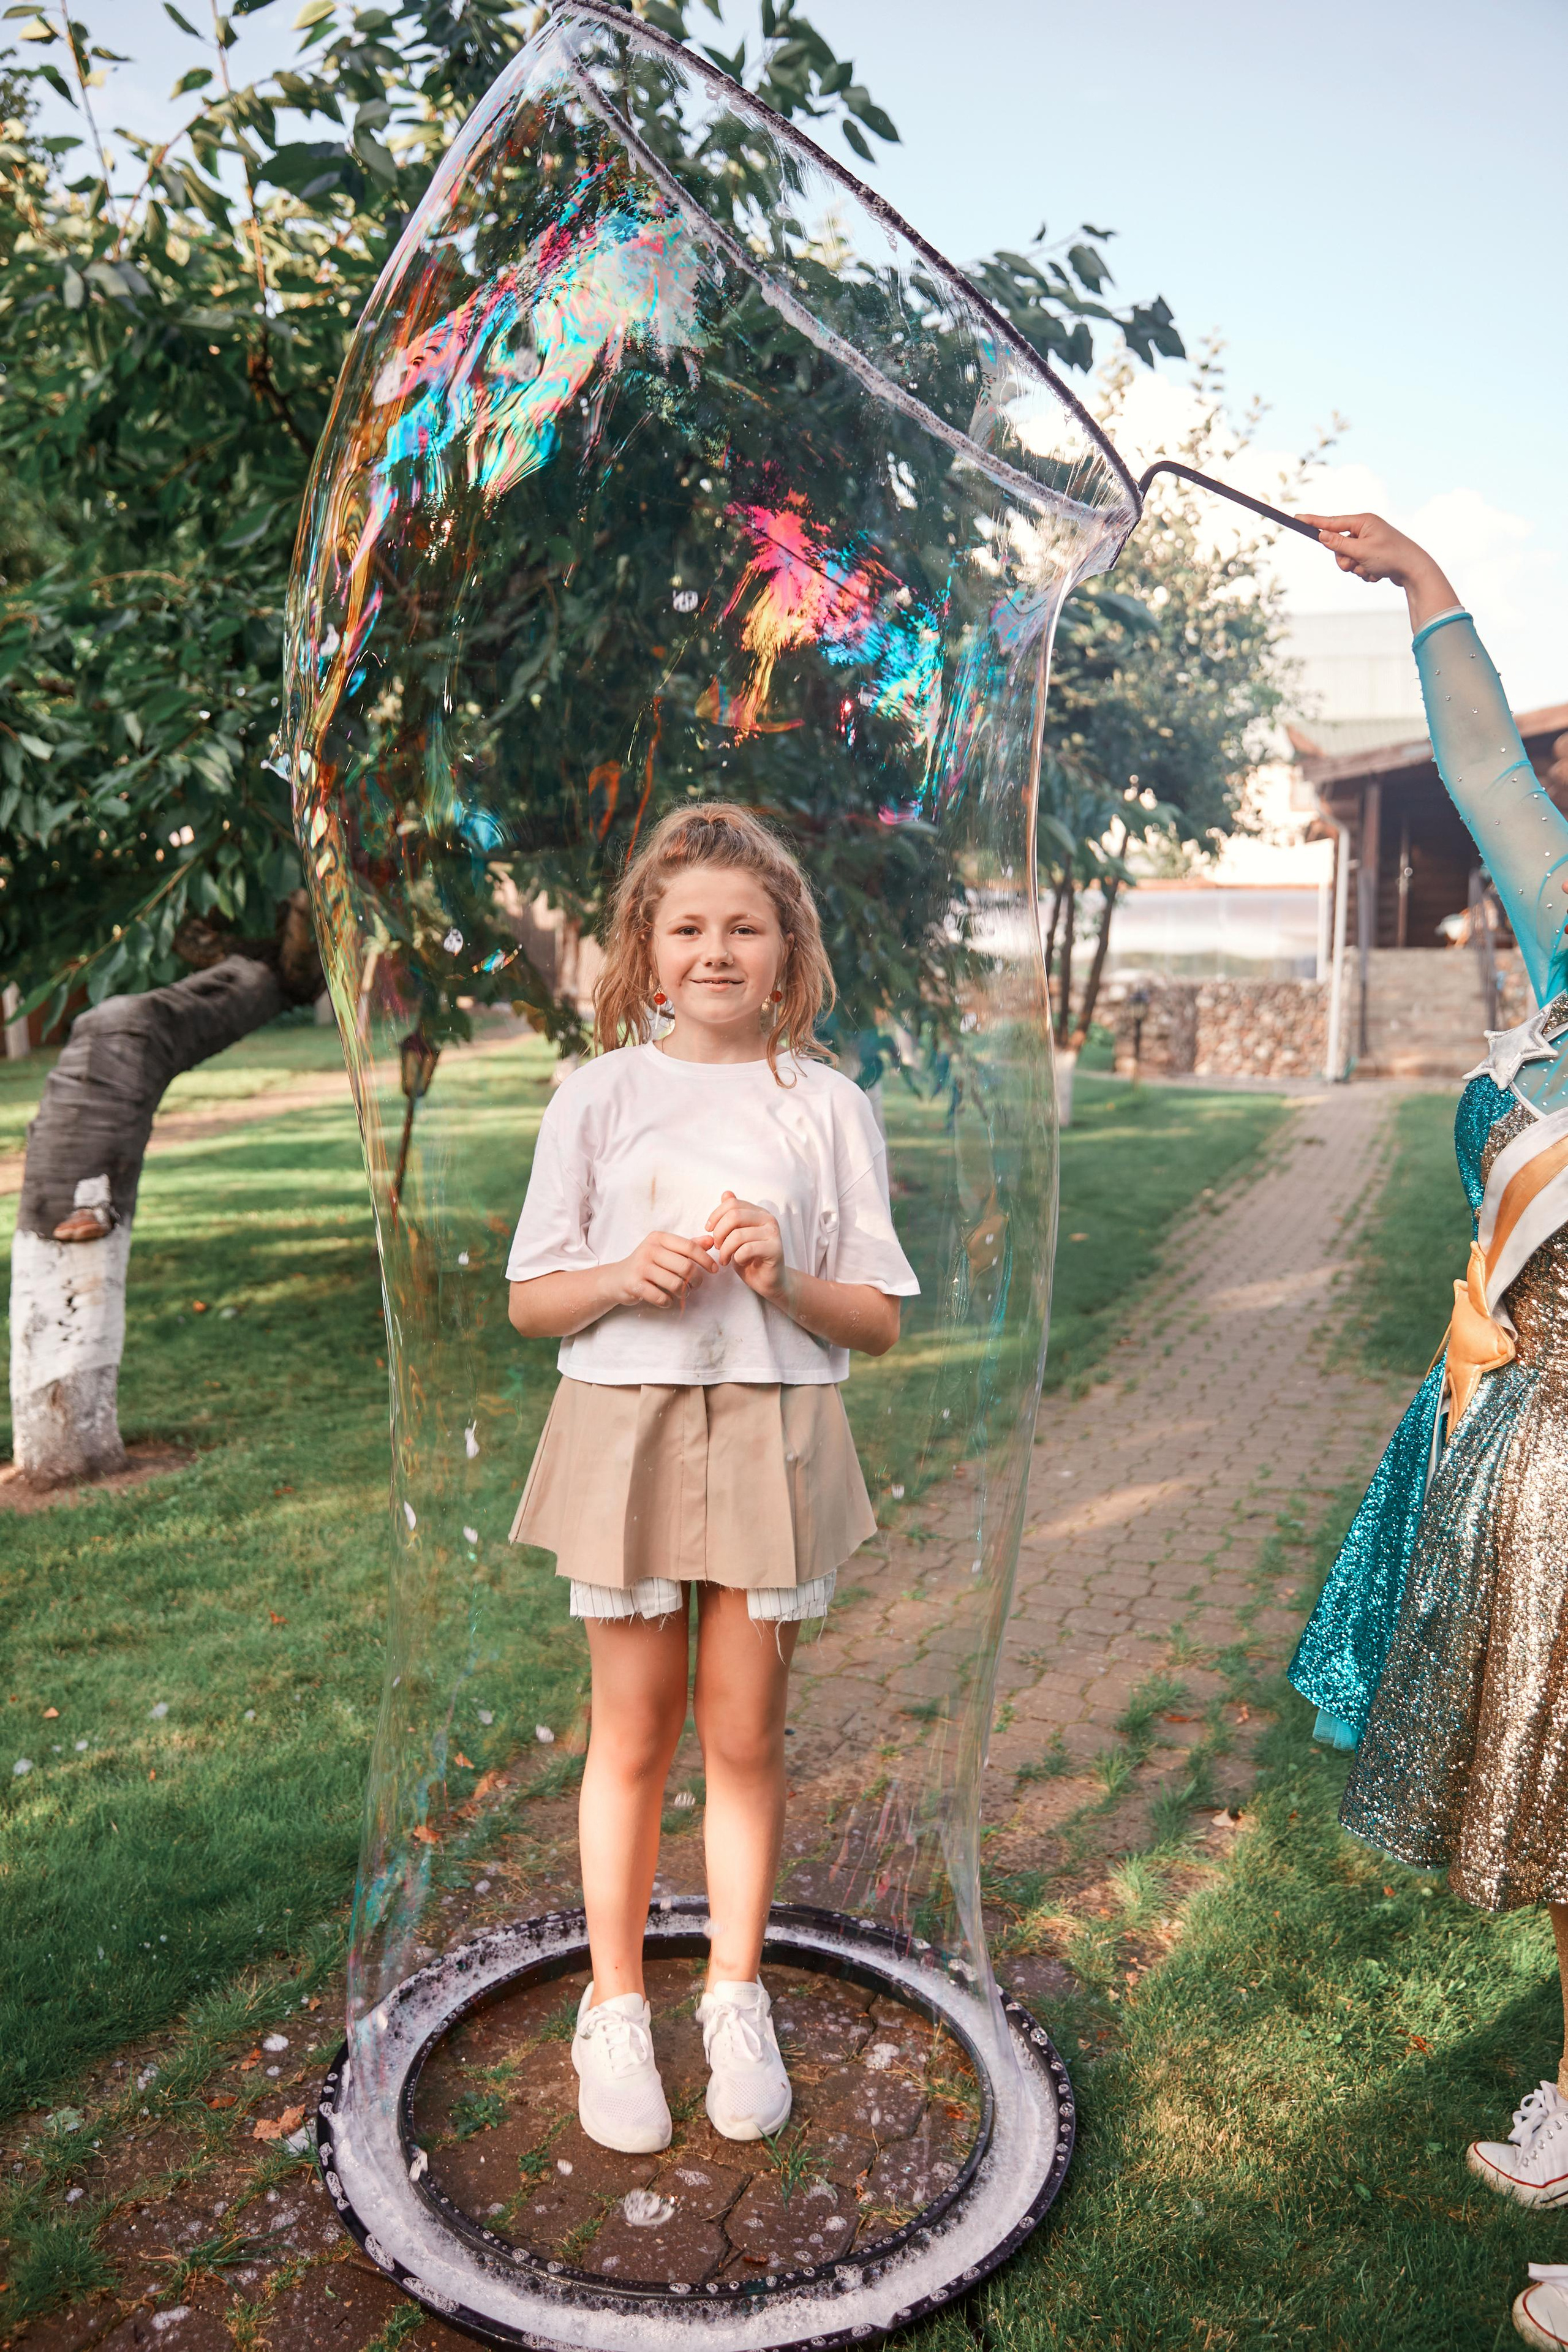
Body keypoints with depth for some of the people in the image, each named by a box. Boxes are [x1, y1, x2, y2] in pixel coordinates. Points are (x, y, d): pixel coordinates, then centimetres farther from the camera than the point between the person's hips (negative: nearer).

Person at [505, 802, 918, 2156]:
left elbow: (880, 1323, 2)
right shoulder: (599, 1095, 2)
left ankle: (737, 2004, 32)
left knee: (746, 1733, 9)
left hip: (773, 1435, 0)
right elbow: (531, 1301, 4)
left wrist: (785, 1281, -17)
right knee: (635, 1733, 10)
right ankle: (616, 2011, 30)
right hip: (626, 1428, 0)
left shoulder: (828, 1105, 1)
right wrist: (626, 1276, -15)